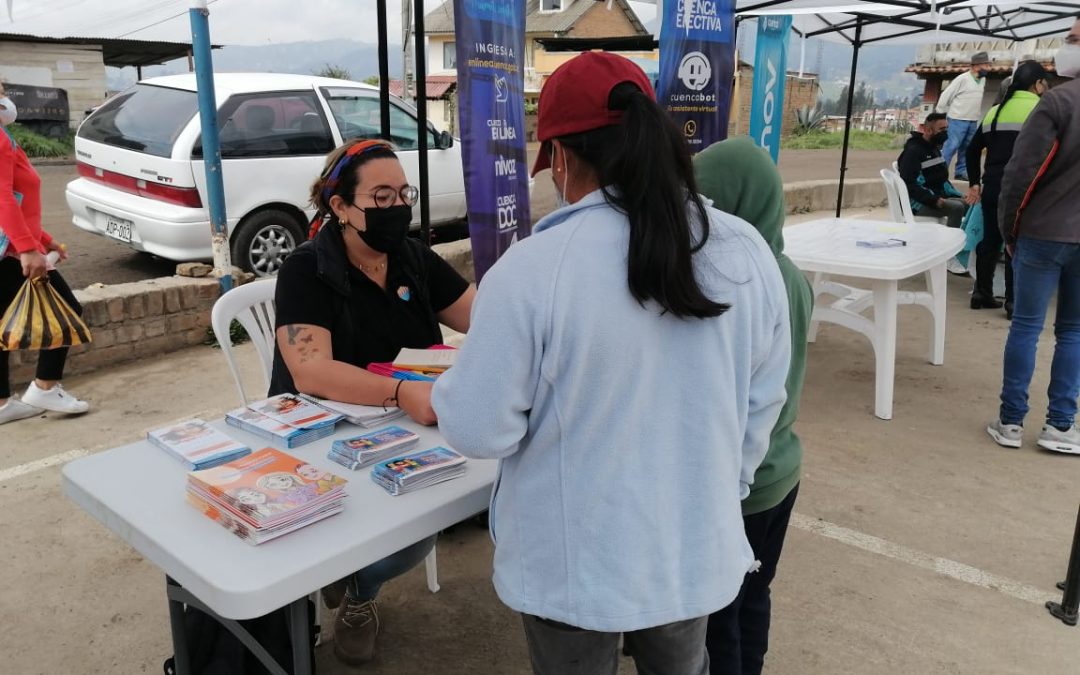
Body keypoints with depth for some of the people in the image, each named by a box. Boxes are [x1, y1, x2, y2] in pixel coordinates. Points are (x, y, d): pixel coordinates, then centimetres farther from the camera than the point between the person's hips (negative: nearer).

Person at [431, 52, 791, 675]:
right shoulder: (747, 252, -10)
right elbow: (763, 404, 1)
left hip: (573, 563, -3)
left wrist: (445, 393, 4)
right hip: (696, 548, 4)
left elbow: (480, 430, -17)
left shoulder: (533, 268, -25)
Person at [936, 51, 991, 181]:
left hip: (973, 121, 7)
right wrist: (941, 115, -5)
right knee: (951, 146, -10)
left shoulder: (983, 80, 9)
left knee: (966, 148, 11)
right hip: (958, 120, -7)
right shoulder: (962, 79, -13)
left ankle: (961, 172, 18)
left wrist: (977, 115, 16)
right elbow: (945, 96, -10)